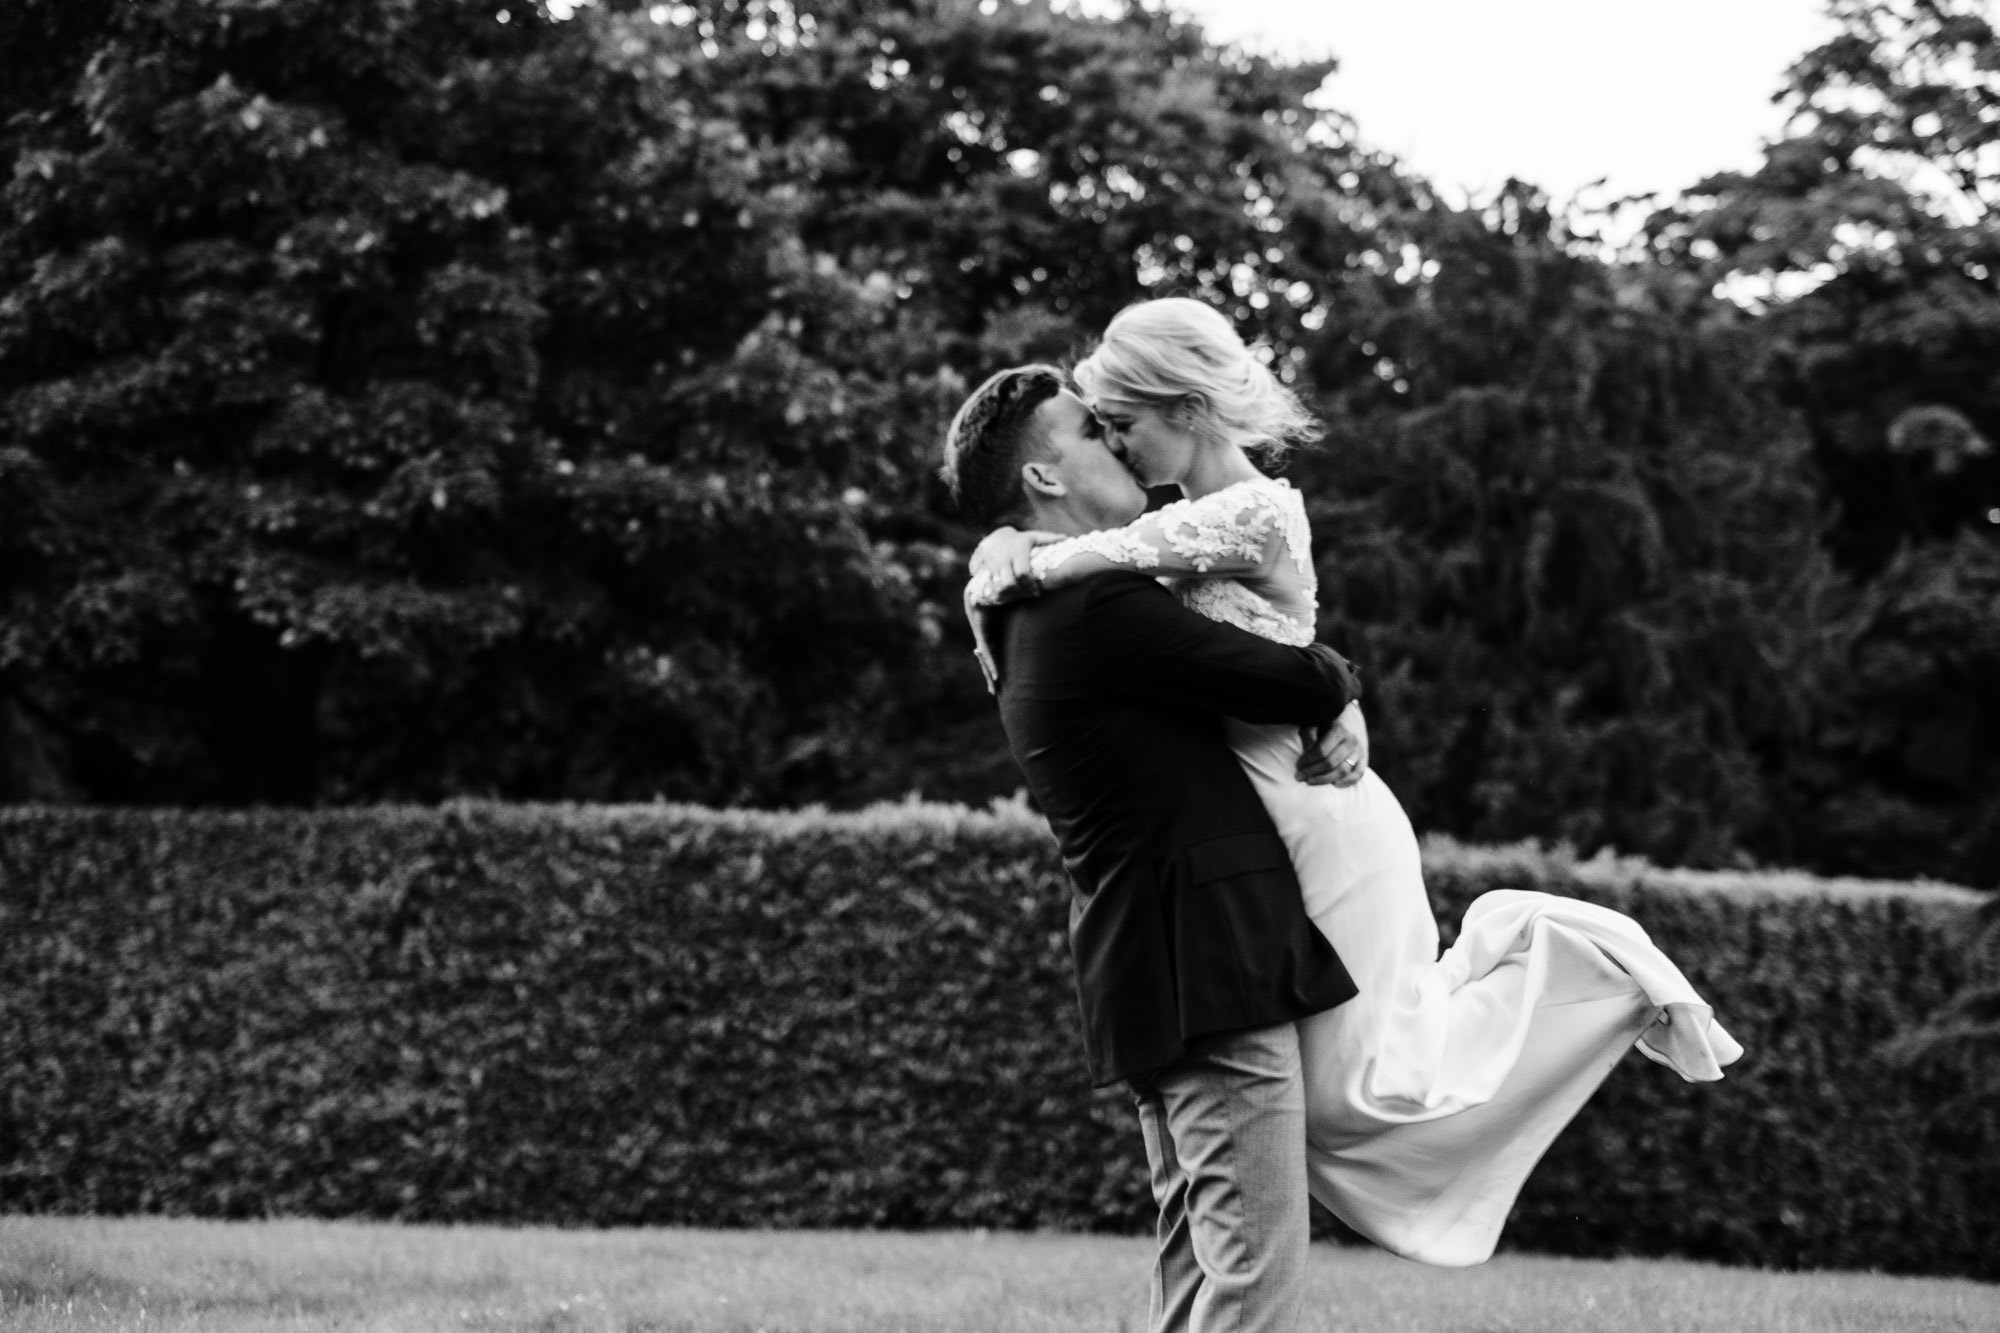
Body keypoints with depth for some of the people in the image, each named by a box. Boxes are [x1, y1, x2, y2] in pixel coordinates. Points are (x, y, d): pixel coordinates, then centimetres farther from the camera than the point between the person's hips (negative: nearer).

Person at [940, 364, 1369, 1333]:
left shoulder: (1048, 620, 19)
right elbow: (1297, 679, -14)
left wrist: (1329, 724, 7)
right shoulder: (1101, 608, -14)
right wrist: (1334, 683, 8)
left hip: (1162, 986, 11)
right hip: (1213, 973, -11)